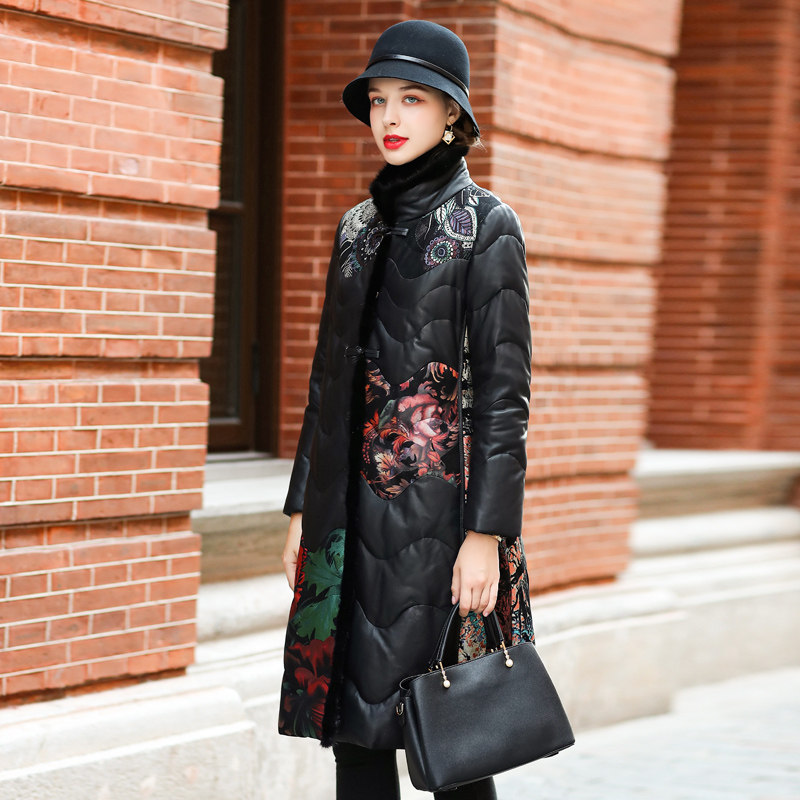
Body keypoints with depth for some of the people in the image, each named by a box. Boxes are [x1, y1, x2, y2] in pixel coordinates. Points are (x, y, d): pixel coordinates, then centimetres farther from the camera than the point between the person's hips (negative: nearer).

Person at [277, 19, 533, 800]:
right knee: (351, 716, 7)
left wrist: (486, 533, -15)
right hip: (352, 505, 6)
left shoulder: (485, 227, -5)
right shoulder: (360, 226, 13)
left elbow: (503, 392, -10)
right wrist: (302, 511, 13)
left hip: (439, 501, -6)